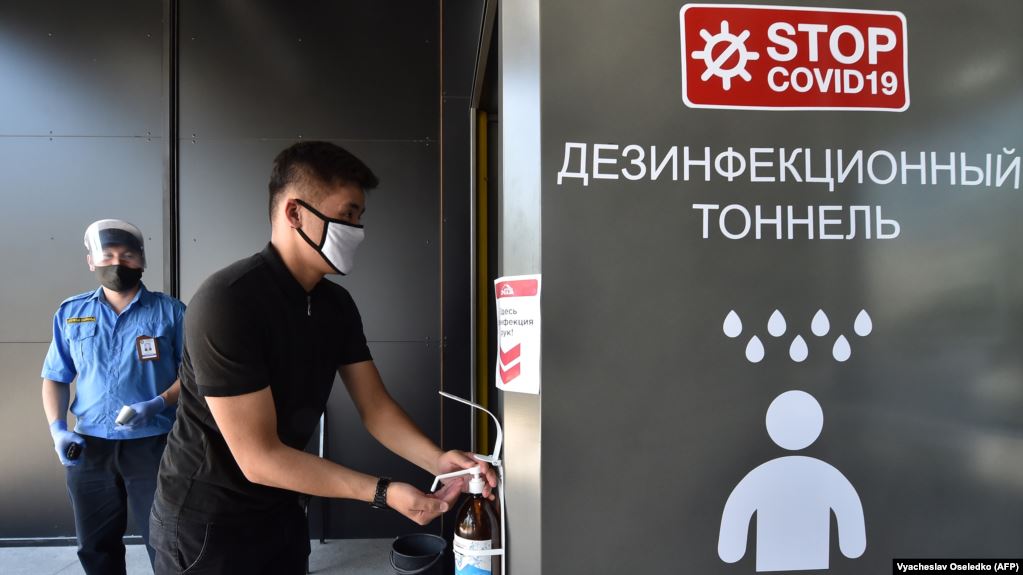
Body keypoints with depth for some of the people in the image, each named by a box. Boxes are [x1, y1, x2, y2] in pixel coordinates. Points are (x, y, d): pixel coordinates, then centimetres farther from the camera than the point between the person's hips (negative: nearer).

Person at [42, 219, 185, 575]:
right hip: (89, 447, 3)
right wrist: (57, 428, -1)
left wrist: (159, 404, -18)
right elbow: (55, 378, 12)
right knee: (95, 546, 17)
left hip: (153, 445, -3)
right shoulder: (70, 313, 7)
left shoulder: (170, 311, -3)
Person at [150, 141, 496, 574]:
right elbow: (259, 458, -27)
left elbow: (375, 407, -1)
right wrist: (383, 493, -27)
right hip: (206, 521, -7)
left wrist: (438, 460, -19)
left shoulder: (336, 304, -2)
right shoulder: (227, 302, -26)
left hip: (280, 511, 7)